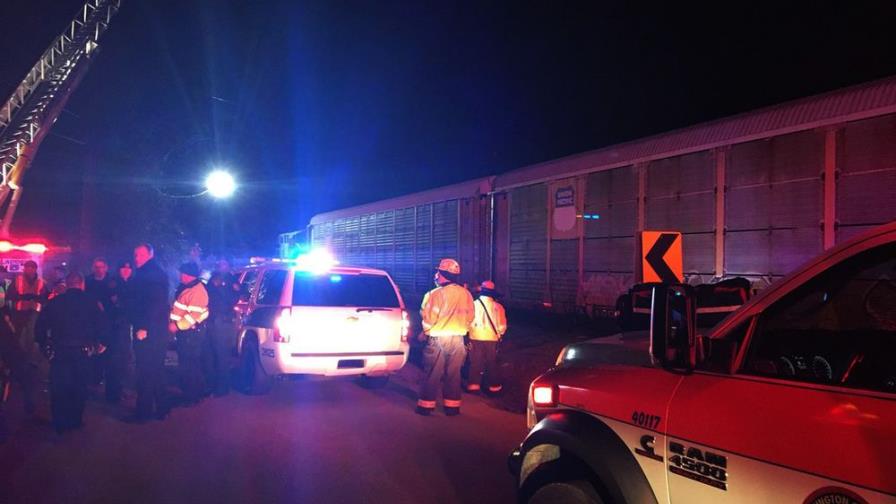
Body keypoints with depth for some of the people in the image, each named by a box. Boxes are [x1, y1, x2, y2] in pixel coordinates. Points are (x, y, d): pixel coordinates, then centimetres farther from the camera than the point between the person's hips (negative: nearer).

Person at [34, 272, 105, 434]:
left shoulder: (54, 301, 5)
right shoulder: (90, 301, 1)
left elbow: (40, 326, 3)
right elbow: (100, 325, -3)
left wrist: (45, 346, 12)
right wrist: (97, 344, 10)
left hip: (58, 351, 1)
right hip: (82, 351, -1)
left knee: (59, 388, 11)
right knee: (79, 386, 12)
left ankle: (60, 424, 14)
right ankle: (75, 420, 16)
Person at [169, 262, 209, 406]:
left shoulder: (197, 291, -19)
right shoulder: (187, 288, 14)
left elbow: (193, 315, -26)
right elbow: (178, 308, 23)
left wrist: (177, 326, -22)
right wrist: (172, 322, 11)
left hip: (191, 333, -10)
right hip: (184, 332, 10)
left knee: (189, 366, -4)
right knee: (185, 364, 16)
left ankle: (192, 397, 4)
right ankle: (188, 393, 26)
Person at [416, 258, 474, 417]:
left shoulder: (435, 294, -15)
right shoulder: (466, 294, 0)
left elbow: (428, 319, -10)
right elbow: (469, 318, 7)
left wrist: (425, 331, 9)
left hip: (438, 339, -4)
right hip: (458, 339, 4)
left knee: (432, 374, 5)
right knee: (453, 374, 12)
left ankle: (426, 405, 11)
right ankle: (452, 406, 17)